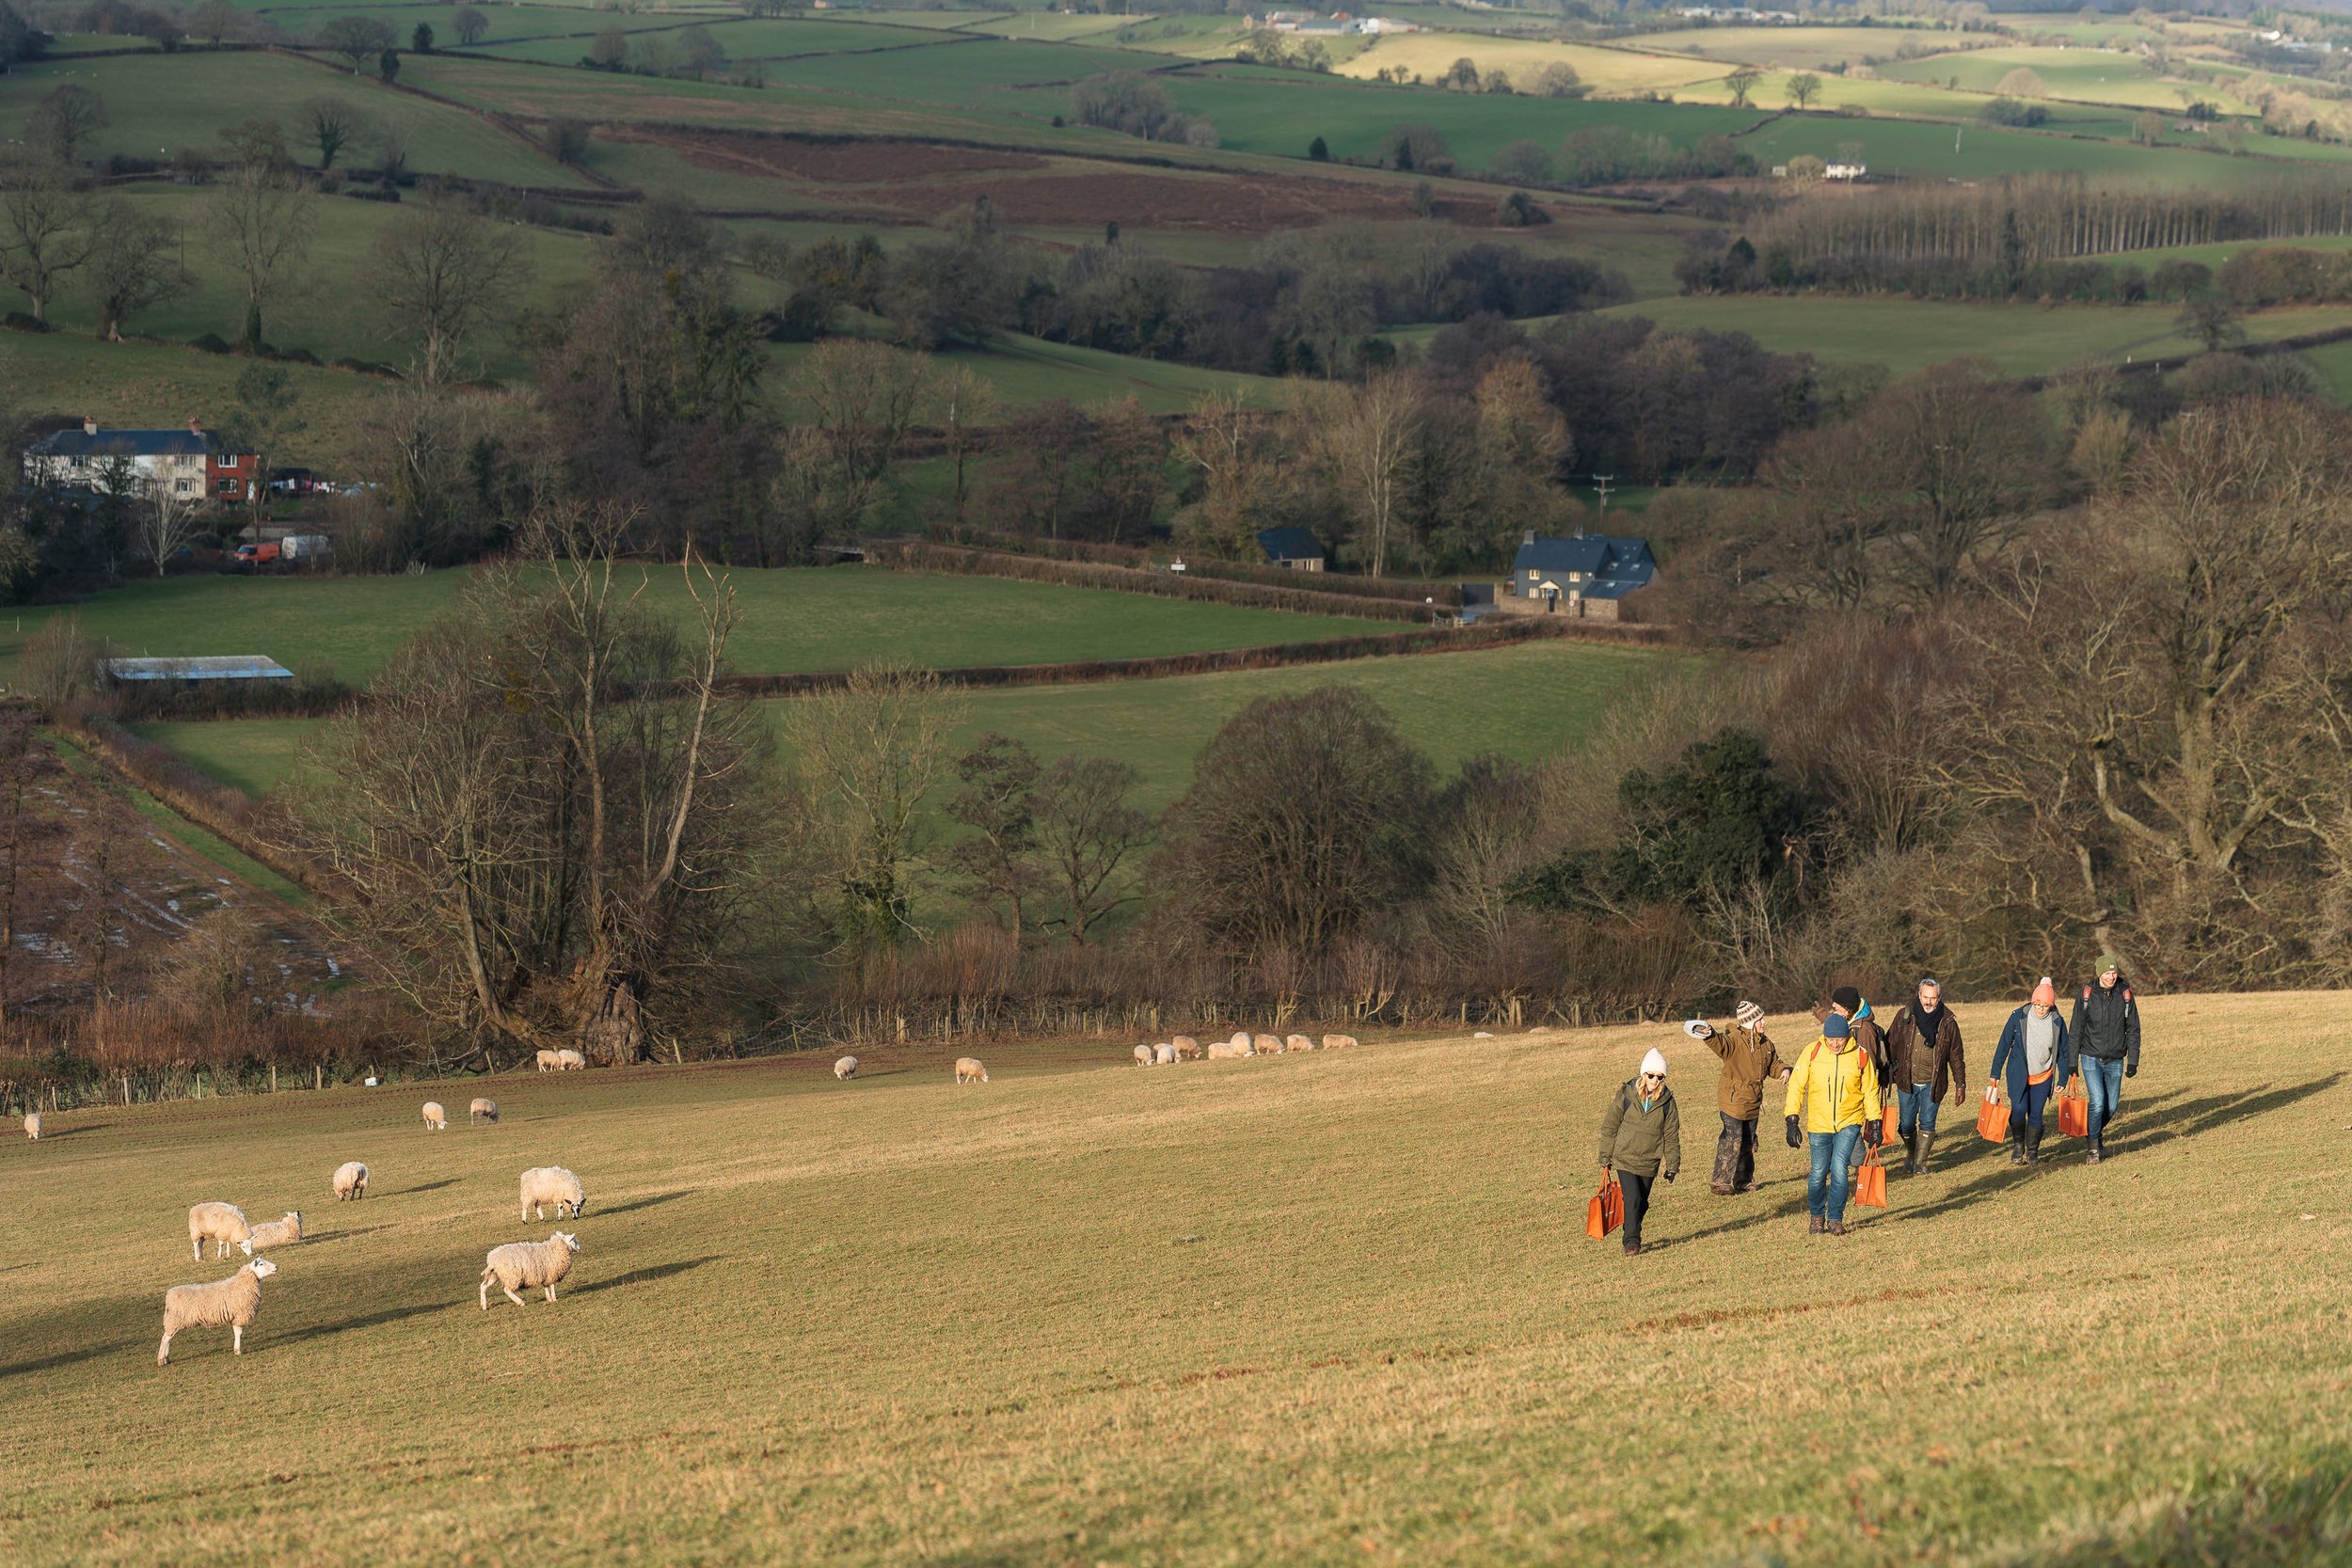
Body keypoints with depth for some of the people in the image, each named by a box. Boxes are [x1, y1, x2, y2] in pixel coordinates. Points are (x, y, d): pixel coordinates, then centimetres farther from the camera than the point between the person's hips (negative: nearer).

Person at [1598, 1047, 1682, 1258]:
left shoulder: (1667, 1102, -3)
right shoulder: (1625, 1096, -9)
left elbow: (1671, 1136, 5)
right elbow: (1609, 1128, -1)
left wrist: (1672, 1165, 6)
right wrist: (1605, 1159, 2)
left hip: (1650, 1163, 3)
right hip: (1625, 1159, -3)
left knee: (1642, 1203, 10)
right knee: (1632, 1200, -15)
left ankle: (1631, 1237, 29)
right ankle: (1632, 1242, -11)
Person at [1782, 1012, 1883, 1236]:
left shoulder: (1860, 1056, -6)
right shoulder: (1812, 1053, -7)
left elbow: (1870, 1091, 6)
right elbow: (1796, 1086, -2)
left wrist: (1875, 1123, 5)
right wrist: (1792, 1121, -7)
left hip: (1849, 1123, -1)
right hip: (1819, 1125, 1)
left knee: (1839, 1169, -15)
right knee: (1818, 1174, 4)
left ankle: (1835, 1218, 2)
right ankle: (1816, 1216, 29)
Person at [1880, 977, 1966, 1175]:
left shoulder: (1948, 1023, -3)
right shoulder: (1904, 1017, -3)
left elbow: (1956, 1055, 5)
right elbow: (1891, 1045, 4)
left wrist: (1960, 1084, 6)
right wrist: (1887, 1075, 4)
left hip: (1932, 1083, -1)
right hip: (1906, 1082, 1)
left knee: (1927, 1124, -2)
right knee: (1906, 1124, 5)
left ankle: (1920, 1162, 7)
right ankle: (1909, 1156, 29)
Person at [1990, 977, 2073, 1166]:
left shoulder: (2058, 1023, -6)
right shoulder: (2019, 1017, -11)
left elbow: (2063, 1053, 5)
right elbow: (2004, 1045, -3)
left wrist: (2062, 1080, 4)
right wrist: (1995, 1074, -3)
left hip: (2043, 1077, 1)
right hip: (2018, 1074, -1)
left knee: (2036, 1114, 2)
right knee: (2019, 1110, -13)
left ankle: (2032, 1152, 16)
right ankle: (2018, 1145, 11)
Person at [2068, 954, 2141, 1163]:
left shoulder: (2125, 995, -2)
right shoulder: (2086, 995, -7)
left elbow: (2133, 1030, 3)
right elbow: (2076, 1031, -2)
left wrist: (2133, 1061, -2)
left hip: (2115, 1060, 2)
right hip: (2091, 1058, -2)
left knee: (2111, 1106, 7)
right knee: (2098, 1103, -14)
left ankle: (2096, 1132, 37)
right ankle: (2094, 1148, -2)